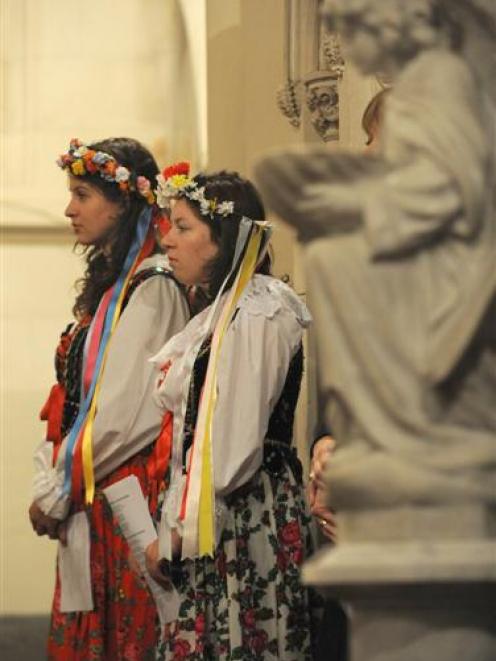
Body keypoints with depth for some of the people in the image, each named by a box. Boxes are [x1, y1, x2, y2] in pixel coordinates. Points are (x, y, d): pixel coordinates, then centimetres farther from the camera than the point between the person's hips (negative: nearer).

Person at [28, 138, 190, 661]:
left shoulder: (152, 286, -12)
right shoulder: (110, 283, 17)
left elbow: (124, 411, -17)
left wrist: (57, 493, -10)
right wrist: (50, 478, 4)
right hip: (88, 498, 9)